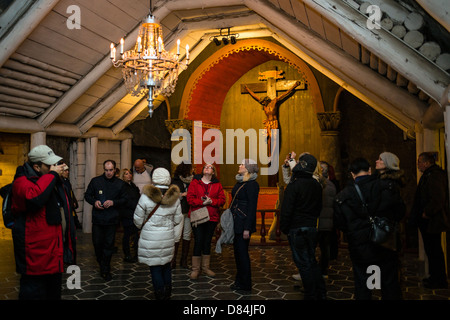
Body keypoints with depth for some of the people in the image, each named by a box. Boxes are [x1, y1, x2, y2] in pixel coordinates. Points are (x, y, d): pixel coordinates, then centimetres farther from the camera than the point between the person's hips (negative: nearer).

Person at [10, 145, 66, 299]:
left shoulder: (50, 177, 13)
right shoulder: (23, 180, -14)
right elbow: (34, 198, -37)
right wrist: (52, 174, -26)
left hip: (54, 244, 9)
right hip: (36, 249, -9)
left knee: (54, 289, 20)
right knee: (34, 292, 1)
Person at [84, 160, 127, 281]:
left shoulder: (120, 183, 3)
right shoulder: (95, 181, 2)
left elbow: (124, 199, 6)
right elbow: (87, 195, 9)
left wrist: (114, 202, -12)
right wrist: (94, 202, -10)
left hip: (112, 219, 0)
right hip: (97, 218, 0)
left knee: (109, 244, 3)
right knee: (97, 243, 6)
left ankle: (105, 270, 14)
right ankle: (101, 263, 32)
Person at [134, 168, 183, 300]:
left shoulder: (146, 196, -13)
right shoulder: (174, 197, -3)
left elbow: (138, 219, -3)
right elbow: (178, 220, 5)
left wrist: (141, 227, 19)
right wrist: (175, 238, 17)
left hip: (150, 238, -3)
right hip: (168, 237, 4)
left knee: (155, 268, 7)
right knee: (166, 265, 19)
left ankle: (160, 295, 15)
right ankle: (167, 294, 30)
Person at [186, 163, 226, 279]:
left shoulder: (217, 185, 9)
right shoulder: (194, 182, 3)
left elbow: (222, 200, 1)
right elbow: (190, 199, -6)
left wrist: (211, 201, -16)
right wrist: (202, 202, -17)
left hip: (212, 217, 3)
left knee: (207, 242, 11)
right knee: (198, 242, -5)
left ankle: (205, 267, 24)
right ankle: (195, 269, 6)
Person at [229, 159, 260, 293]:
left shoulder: (252, 184, -14)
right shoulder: (239, 183, 12)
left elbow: (252, 207, -17)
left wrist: (247, 228, -20)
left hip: (244, 223, -9)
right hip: (236, 222, 9)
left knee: (242, 252, 0)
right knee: (237, 251, 15)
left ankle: (245, 284, 13)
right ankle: (239, 280, 28)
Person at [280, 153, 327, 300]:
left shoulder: (293, 186, -15)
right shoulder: (317, 185, 7)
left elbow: (286, 210, -16)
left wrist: (284, 228, -5)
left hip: (297, 229, -7)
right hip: (312, 228, 7)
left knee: (303, 264, 0)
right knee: (312, 261, 17)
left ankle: (311, 296, 6)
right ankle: (321, 293, 21)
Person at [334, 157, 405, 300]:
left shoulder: (342, 196, -8)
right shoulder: (388, 186, -9)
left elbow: (340, 225, -2)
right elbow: (400, 212, -1)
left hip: (359, 249, 0)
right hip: (386, 245, 1)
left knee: (362, 288, 13)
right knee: (390, 286, 15)